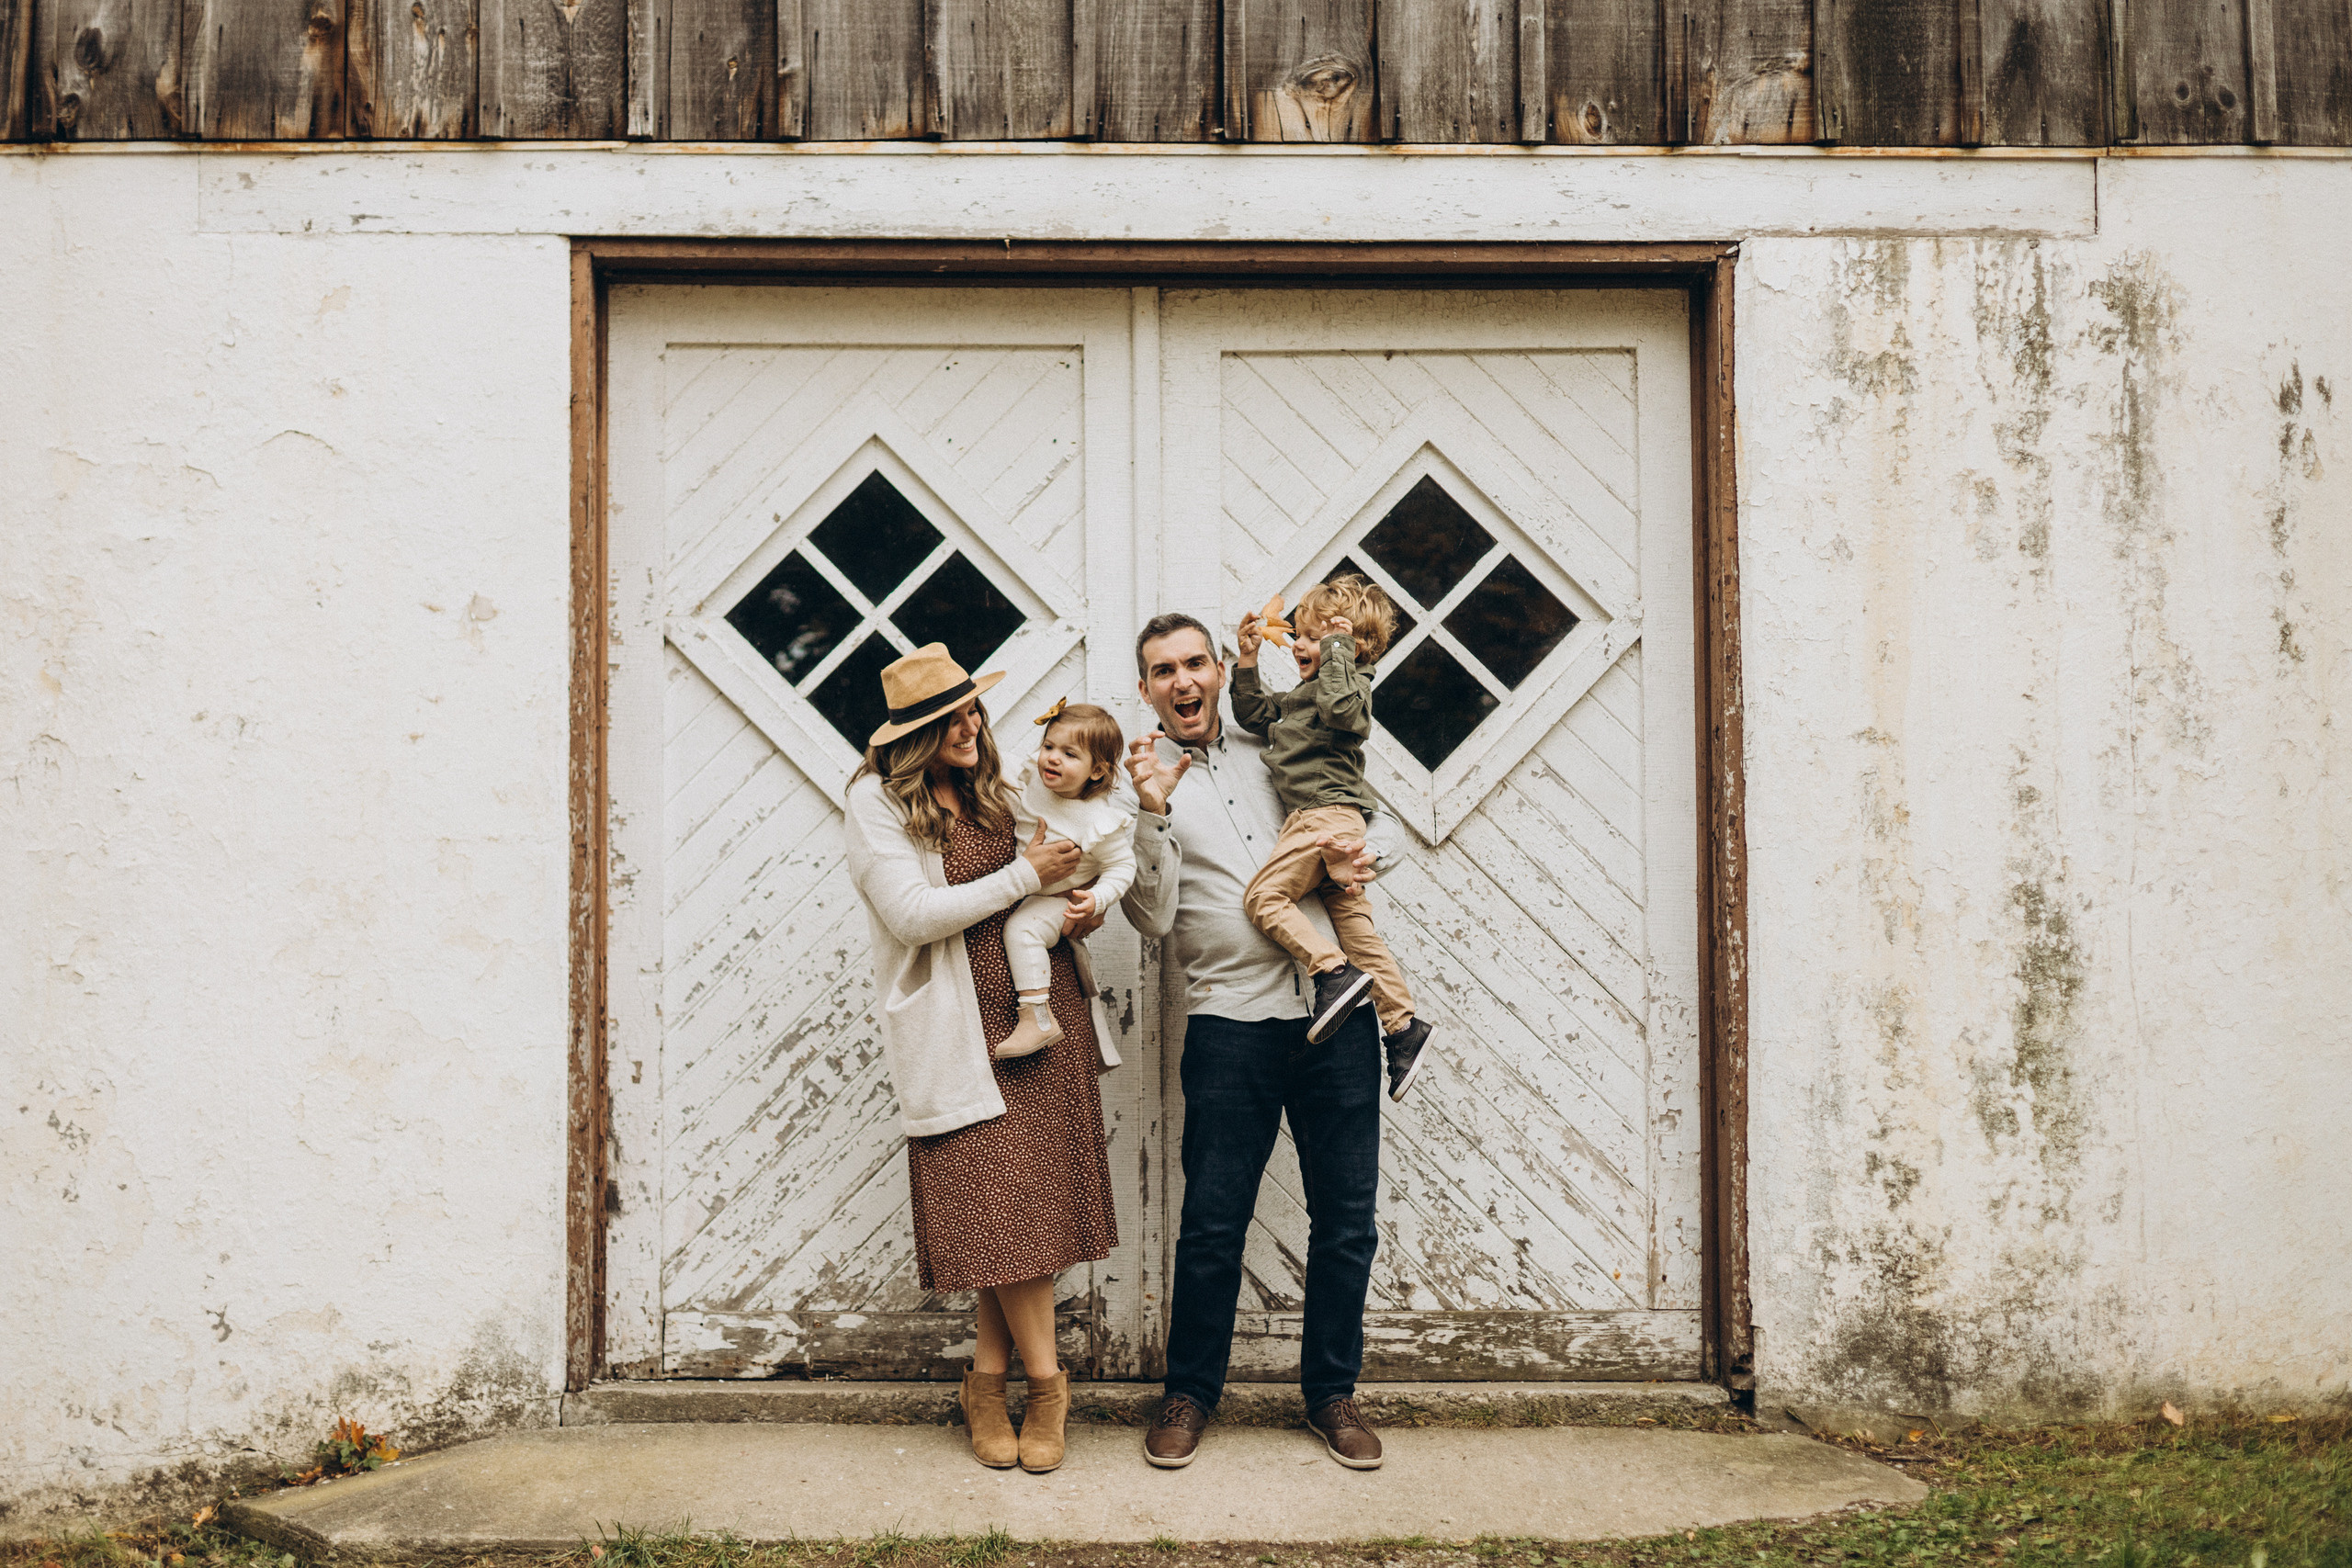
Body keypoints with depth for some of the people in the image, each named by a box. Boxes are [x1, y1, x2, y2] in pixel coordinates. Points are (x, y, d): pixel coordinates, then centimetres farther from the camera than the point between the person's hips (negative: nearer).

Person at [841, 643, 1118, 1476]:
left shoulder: (995, 789, 15)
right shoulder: (878, 800, -3)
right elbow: (913, 915, -13)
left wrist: (1078, 910, 4)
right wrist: (1025, 875, -11)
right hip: (962, 1030, -5)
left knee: (1020, 1201, 4)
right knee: (1002, 1201, -5)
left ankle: (989, 1378, 17)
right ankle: (1046, 1382, 12)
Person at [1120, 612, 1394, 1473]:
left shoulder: (1275, 749, 13)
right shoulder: (1142, 782, 5)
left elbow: (1374, 816, 23)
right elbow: (1152, 917, -6)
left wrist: (1359, 860, 1)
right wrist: (1153, 812, -18)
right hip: (1230, 1022, -2)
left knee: (1347, 1216, 7)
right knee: (1212, 1221, 1)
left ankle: (1332, 1393, 24)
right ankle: (1190, 1393, 22)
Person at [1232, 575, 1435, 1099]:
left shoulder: (1350, 681, -4)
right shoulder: (1299, 696, 26)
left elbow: (1342, 710, -26)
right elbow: (1253, 713, 32)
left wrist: (1336, 648, -17)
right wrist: (1248, 659, 23)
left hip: (1325, 813, -10)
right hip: (1325, 818, 10)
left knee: (1264, 895, -15)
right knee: (1354, 923, 5)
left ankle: (1336, 971, -22)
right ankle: (1403, 1022, 4)